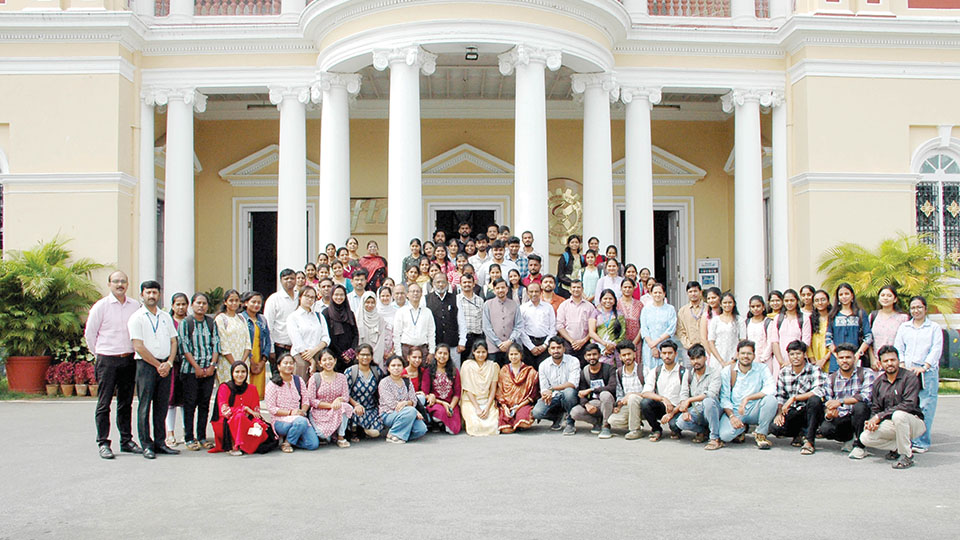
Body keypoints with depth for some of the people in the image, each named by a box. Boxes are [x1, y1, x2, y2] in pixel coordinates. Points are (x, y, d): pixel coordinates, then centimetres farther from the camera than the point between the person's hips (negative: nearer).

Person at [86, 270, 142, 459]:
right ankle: (103, 443, 3)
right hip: (107, 360, -3)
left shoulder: (135, 306, 7)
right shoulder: (101, 306, -3)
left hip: (129, 360, 3)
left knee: (126, 402, 10)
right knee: (104, 403, -2)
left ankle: (126, 440, 17)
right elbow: (89, 333, 4)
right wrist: (99, 354, 8)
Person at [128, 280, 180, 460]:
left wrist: (169, 363, -3)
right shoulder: (136, 318, -1)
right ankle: (146, 445, 1)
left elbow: (173, 341, 13)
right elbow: (138, 347, -8)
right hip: (146, 365, -4)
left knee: (162, 406, 6)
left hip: (165, 366, 5)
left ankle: (160, 443, 12)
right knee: (145, 406, -4)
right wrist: (158, 365, -9)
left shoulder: (166, 317, 15)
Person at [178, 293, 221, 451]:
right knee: (190, 403, -1)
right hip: (191, 369, -3)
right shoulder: (185, 323, 0)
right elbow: (184, 347, -6)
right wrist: (197, 367, -11)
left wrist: (212, 365, -5)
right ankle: (189, 438, 4)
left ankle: (202, 437, 13)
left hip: (209, 369, 3)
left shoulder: (211, 322, 10)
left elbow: (216, 344, 7)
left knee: (205, 403, 6)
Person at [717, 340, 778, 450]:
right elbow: (724, 398, -2)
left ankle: (761, 434, -7)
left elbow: (771, 389, -18)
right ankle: (742, 428, 12)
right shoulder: (726, 372, -1)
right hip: (734, 411, 0)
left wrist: (748, 398, -25)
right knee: (725, 435, -28)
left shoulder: (761, 369, -2)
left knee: (771, 399, -29)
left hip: (754, 412, 0)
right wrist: (732, 416, -18)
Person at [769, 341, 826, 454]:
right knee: (775, 427, -24)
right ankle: (801, 434, 9)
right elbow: (780, 396, 7)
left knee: (814, 400, -36)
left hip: (810, 412, -3)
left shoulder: (814, 371, -8)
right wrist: (779, 413, -11)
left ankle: (810, 441, -23)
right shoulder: (784, 373, 6)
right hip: (793, 412, 3)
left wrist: (794, 398, -27)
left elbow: (818, 392, -25)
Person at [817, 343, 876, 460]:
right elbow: (827, 404, 0)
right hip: (841, 418, 3)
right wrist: (828, 414, -25)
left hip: (860, 416, -3)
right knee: (825, 428, -26)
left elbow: (867, 396, -22)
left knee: (860, 406, -34)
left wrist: (840, 401, -29)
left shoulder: (866, 374, -5)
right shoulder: (831, 379, 5)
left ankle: (859, 446, -16)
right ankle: (850, 438, 8)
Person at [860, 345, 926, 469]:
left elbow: (909, 404, -22)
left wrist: (880, 416, -24)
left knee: (898, 415, -39)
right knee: (865, 437, -18)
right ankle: (898, 447, 4)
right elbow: (875, 408, 8)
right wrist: (872, 421, -17)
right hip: (890, 424, 5)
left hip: (914, 423, -5)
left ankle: (906, 456, -20)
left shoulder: (910, 377, -11)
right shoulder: (878, 382, 7)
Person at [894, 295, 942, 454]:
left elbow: (936, 349, 1)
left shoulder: (934, 328, 11)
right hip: (907, 371, 2)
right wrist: (902, 366, -5)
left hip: (927, 372, -2)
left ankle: (922, 442, -4)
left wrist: (924, 367, -13)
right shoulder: (904, 327, 18)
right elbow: (898, 348, 11)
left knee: (925, 408, -7)